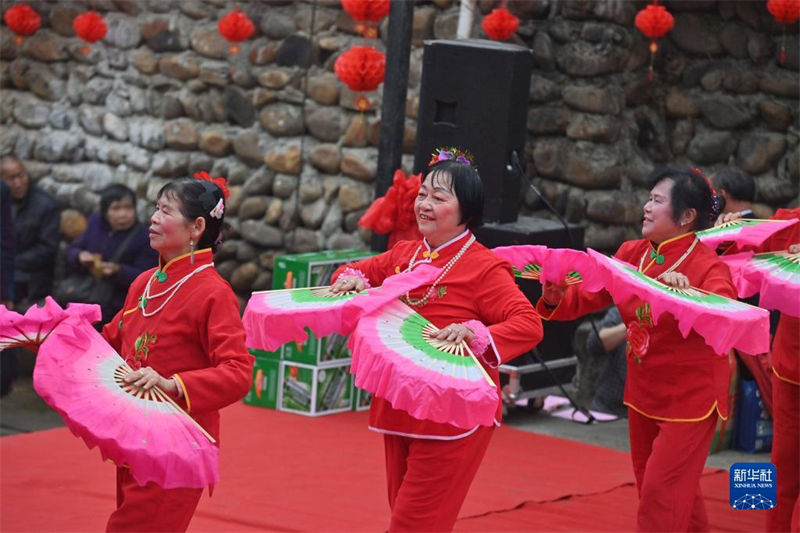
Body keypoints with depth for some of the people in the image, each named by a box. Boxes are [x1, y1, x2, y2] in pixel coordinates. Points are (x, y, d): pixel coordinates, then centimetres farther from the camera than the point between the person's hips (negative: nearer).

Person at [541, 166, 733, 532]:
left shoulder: (707, 267, -19)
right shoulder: (632, 254, 0)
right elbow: (589, 296, 1)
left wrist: (686, 294, -53)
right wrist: (556, 299, -19)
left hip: (689, 398, -7)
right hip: (643, 393, 7)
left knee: (660, 493, -5)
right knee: (670, 492, 20)